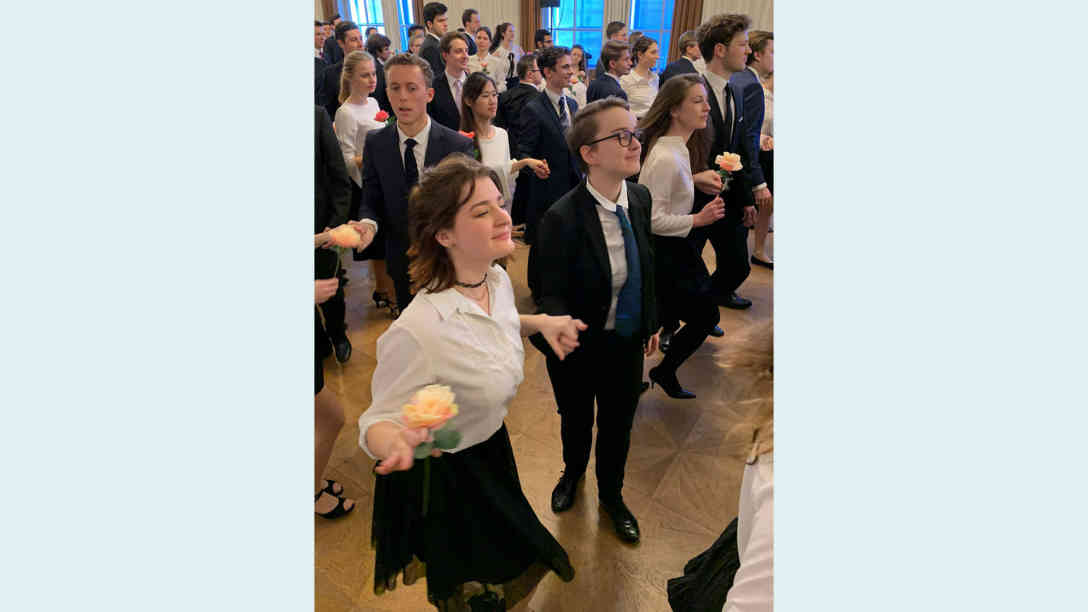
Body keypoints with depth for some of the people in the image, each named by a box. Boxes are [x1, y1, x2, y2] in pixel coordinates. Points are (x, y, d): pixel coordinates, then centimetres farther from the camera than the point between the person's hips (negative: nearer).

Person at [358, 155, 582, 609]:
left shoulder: (497, 279, -12)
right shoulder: (415, 331, -38)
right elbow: (378, 421, -27)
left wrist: (539, 322, -8)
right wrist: (398, 442, -49)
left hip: (493, 450, 7)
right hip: (443, 480, -7)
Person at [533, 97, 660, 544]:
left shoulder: (640, 198, -8)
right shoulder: (561, 218, -27)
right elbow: (551, 294, -19)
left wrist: (650, 323, 11)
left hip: (627, 343, 4)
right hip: (578, 346, -4)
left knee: (618, 424, 22)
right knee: (576, 421, 23)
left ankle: (611, 495, 52)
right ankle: (573, 473, 59)